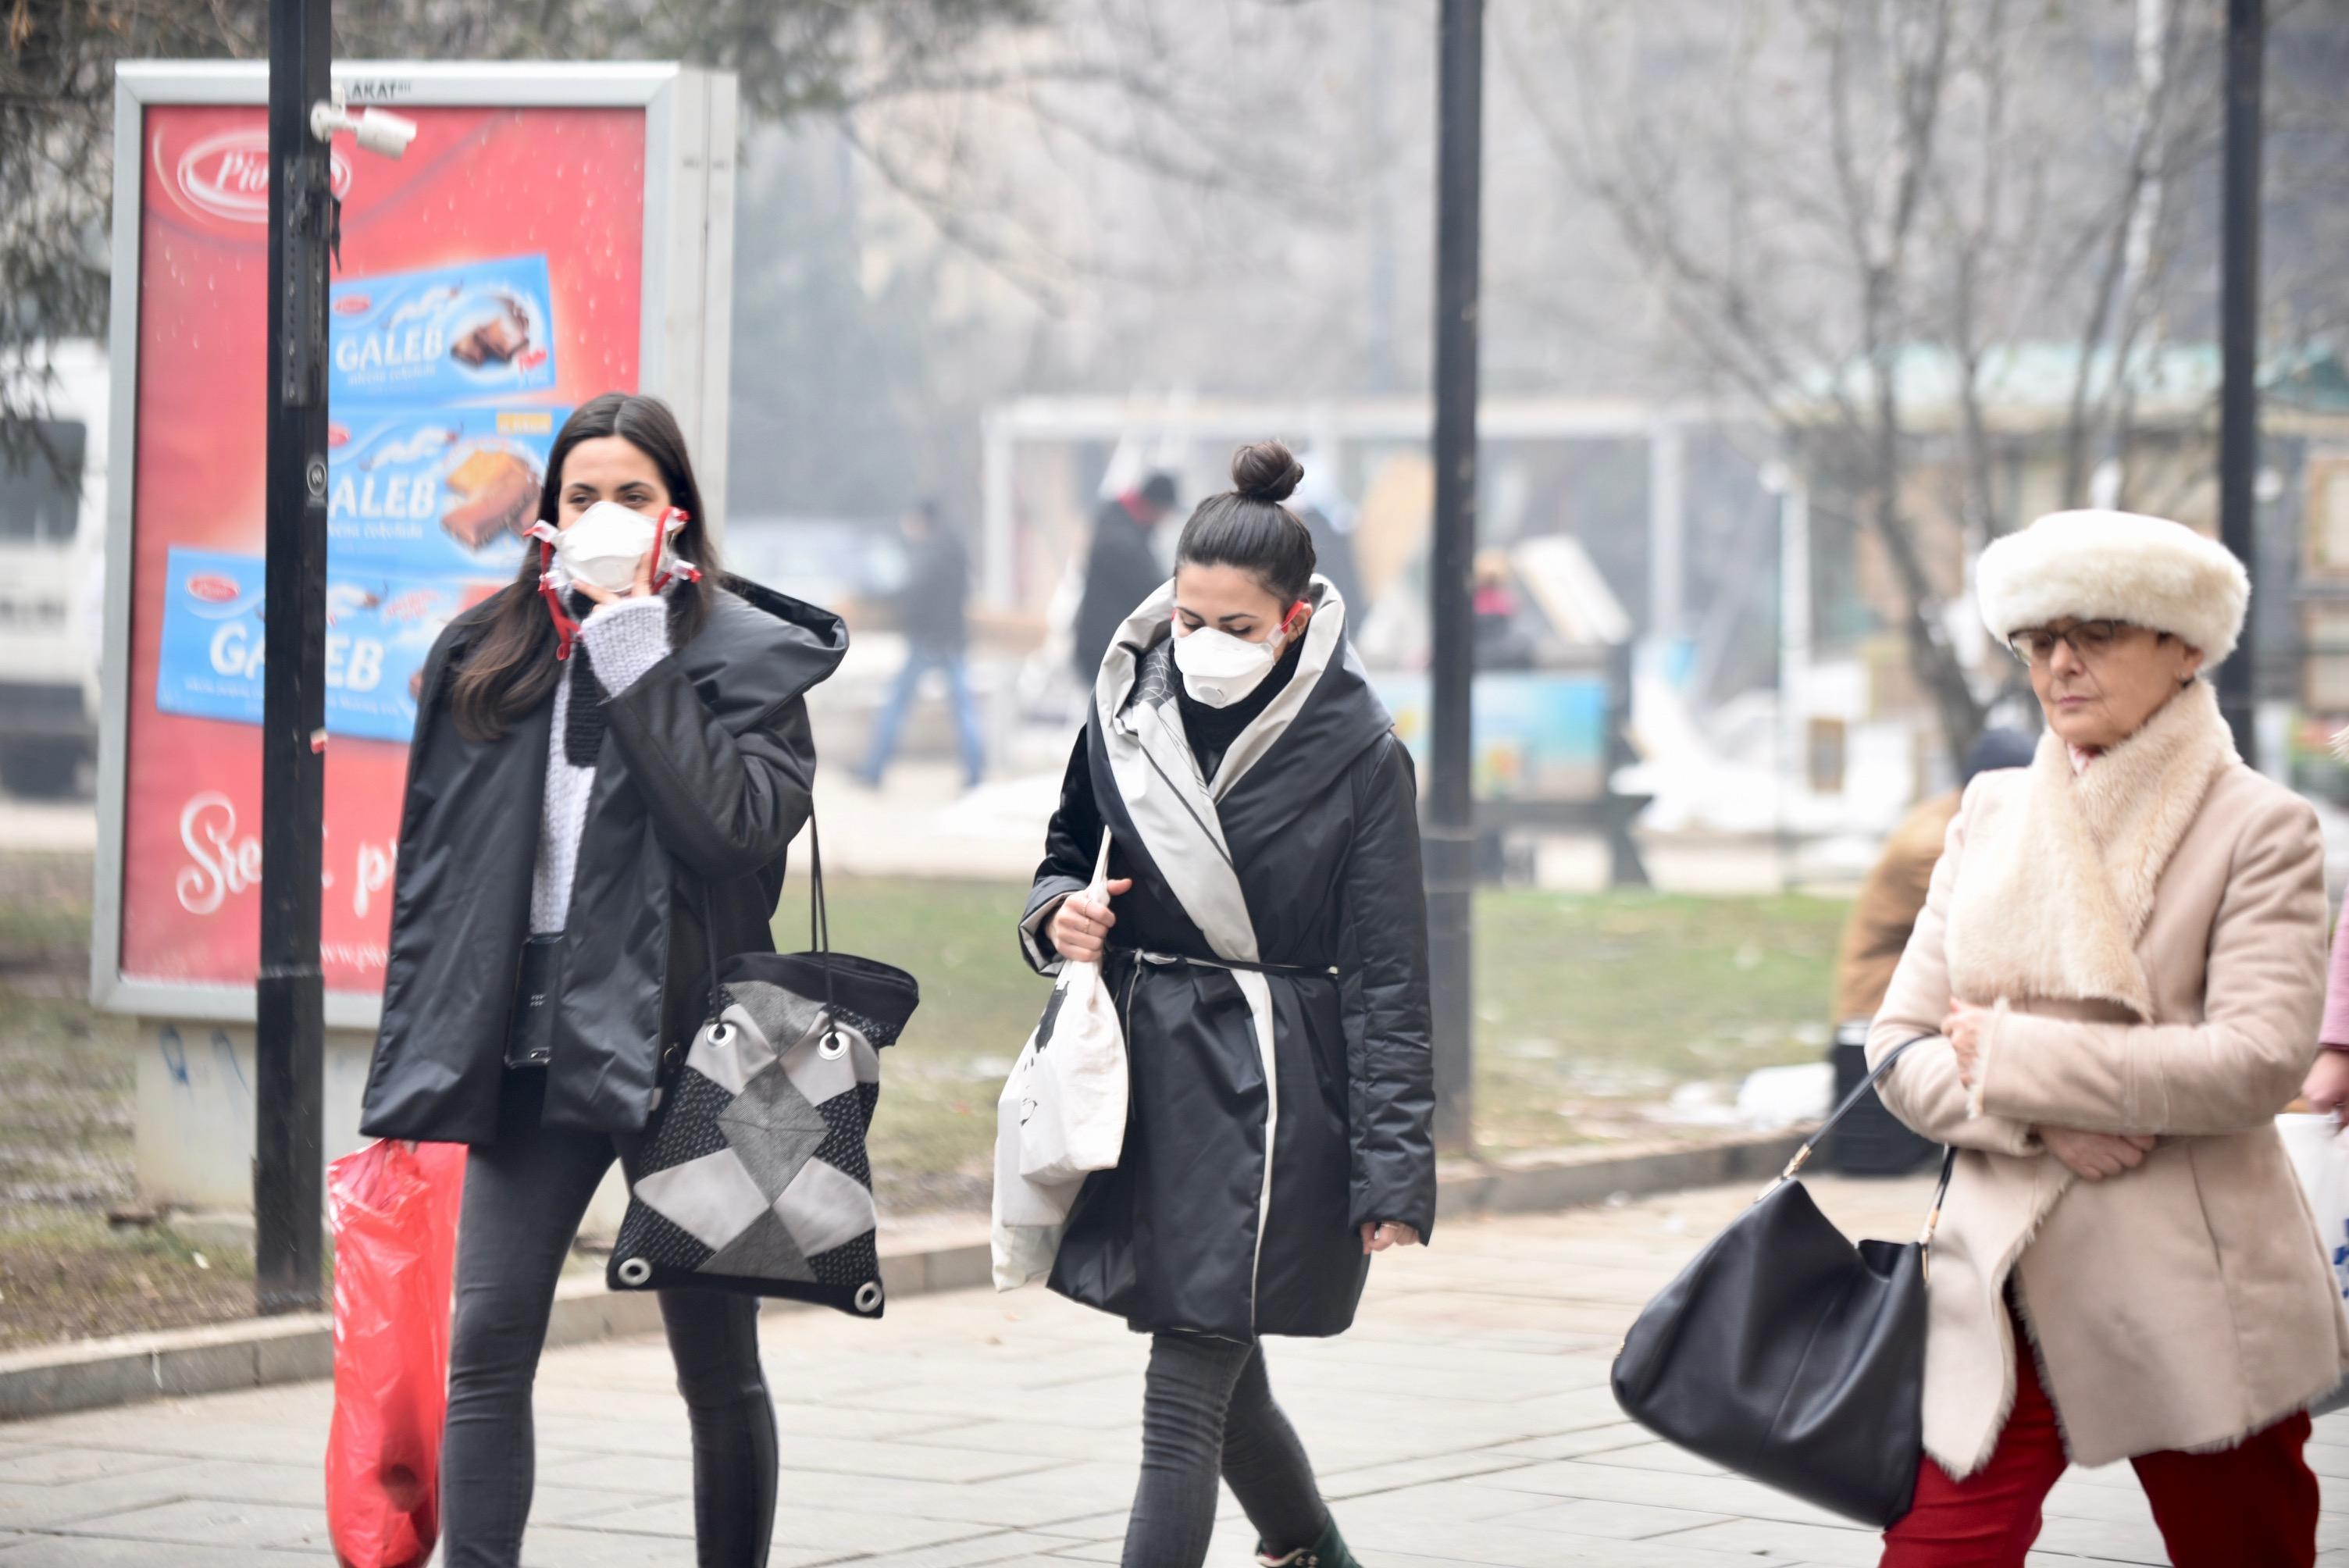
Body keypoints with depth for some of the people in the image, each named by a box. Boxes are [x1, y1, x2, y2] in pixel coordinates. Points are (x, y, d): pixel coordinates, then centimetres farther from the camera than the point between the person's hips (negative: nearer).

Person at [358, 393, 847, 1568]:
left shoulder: (743, 656, 0)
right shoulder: (486, 657, 10)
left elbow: (740, 824, -18)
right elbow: (435, 863, 13)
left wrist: (636, 657, -16)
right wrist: (419, 1058, 8)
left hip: (678, 1040, -3)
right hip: (532, 1043, 3)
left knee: (717, 1362, 5)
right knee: (487, 1344, -6)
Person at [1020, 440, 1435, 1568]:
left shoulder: (1355, 751, -8)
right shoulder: (1128, 706, 4)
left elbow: (1387, 976, -8)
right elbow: (1069, 851, 21)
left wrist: (1392, 1172, -13)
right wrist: (1059, 914, -4)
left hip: (1270, 1094, -5)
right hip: (1141, 1065, 5)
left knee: (1186, 1394, -10)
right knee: (1220, 1378, 16)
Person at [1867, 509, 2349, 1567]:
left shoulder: (2258, 827, -2)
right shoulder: (1992, 816, 13)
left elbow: (2256, 1061, -14)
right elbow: (1899, 1043, 10)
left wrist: (2015, 1062, -11)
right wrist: (2035, 1119, -11)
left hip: (2191, 1307, -3)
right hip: (2003, 1286, 3)